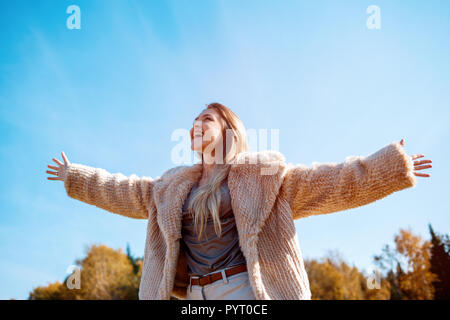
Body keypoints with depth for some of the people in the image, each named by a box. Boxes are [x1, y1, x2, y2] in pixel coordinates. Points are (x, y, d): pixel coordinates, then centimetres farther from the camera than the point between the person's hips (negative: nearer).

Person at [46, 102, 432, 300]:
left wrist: (392, 166, -4)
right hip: (198, 295, 5)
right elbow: (127, 192, 28)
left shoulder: (261, 178, 4)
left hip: (245, 289, -5)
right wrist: (76, 176, 34)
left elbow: (325, 182, 1)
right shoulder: (173, 187, 18)